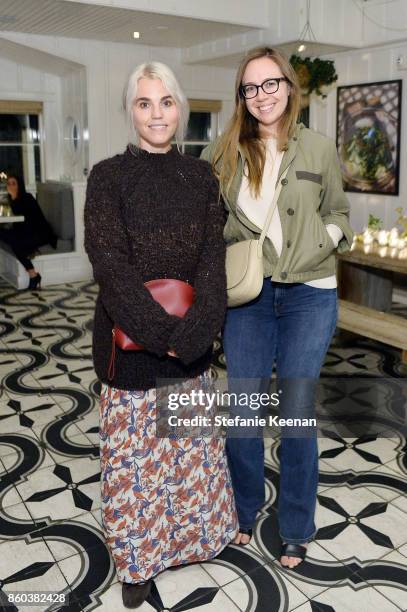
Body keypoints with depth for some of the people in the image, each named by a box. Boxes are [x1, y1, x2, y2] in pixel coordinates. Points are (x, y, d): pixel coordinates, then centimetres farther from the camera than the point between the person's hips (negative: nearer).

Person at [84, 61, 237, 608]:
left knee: (192, 446, 17)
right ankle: (137, 560, 33)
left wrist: (193, 332, -16)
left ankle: (193, 532, 43)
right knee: (134, 452, 10)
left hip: (193, 341, 4)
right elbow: (111, 266, -13)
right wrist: (163, 333, -18)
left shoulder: (201, 176, 5)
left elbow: (213, 258, -3)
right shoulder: (108, 177, -5)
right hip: (131, 341, -3)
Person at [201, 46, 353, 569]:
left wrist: (324, 239, -8)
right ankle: (243, 511, 32)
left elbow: (338, 214, 12)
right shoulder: (224, 152, 3)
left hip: (308, 295, -1)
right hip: (246, 294, 1)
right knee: (241, 408, 8)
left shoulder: (319, 149, 2)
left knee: (297, 412, 5)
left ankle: (296, 530, 25)